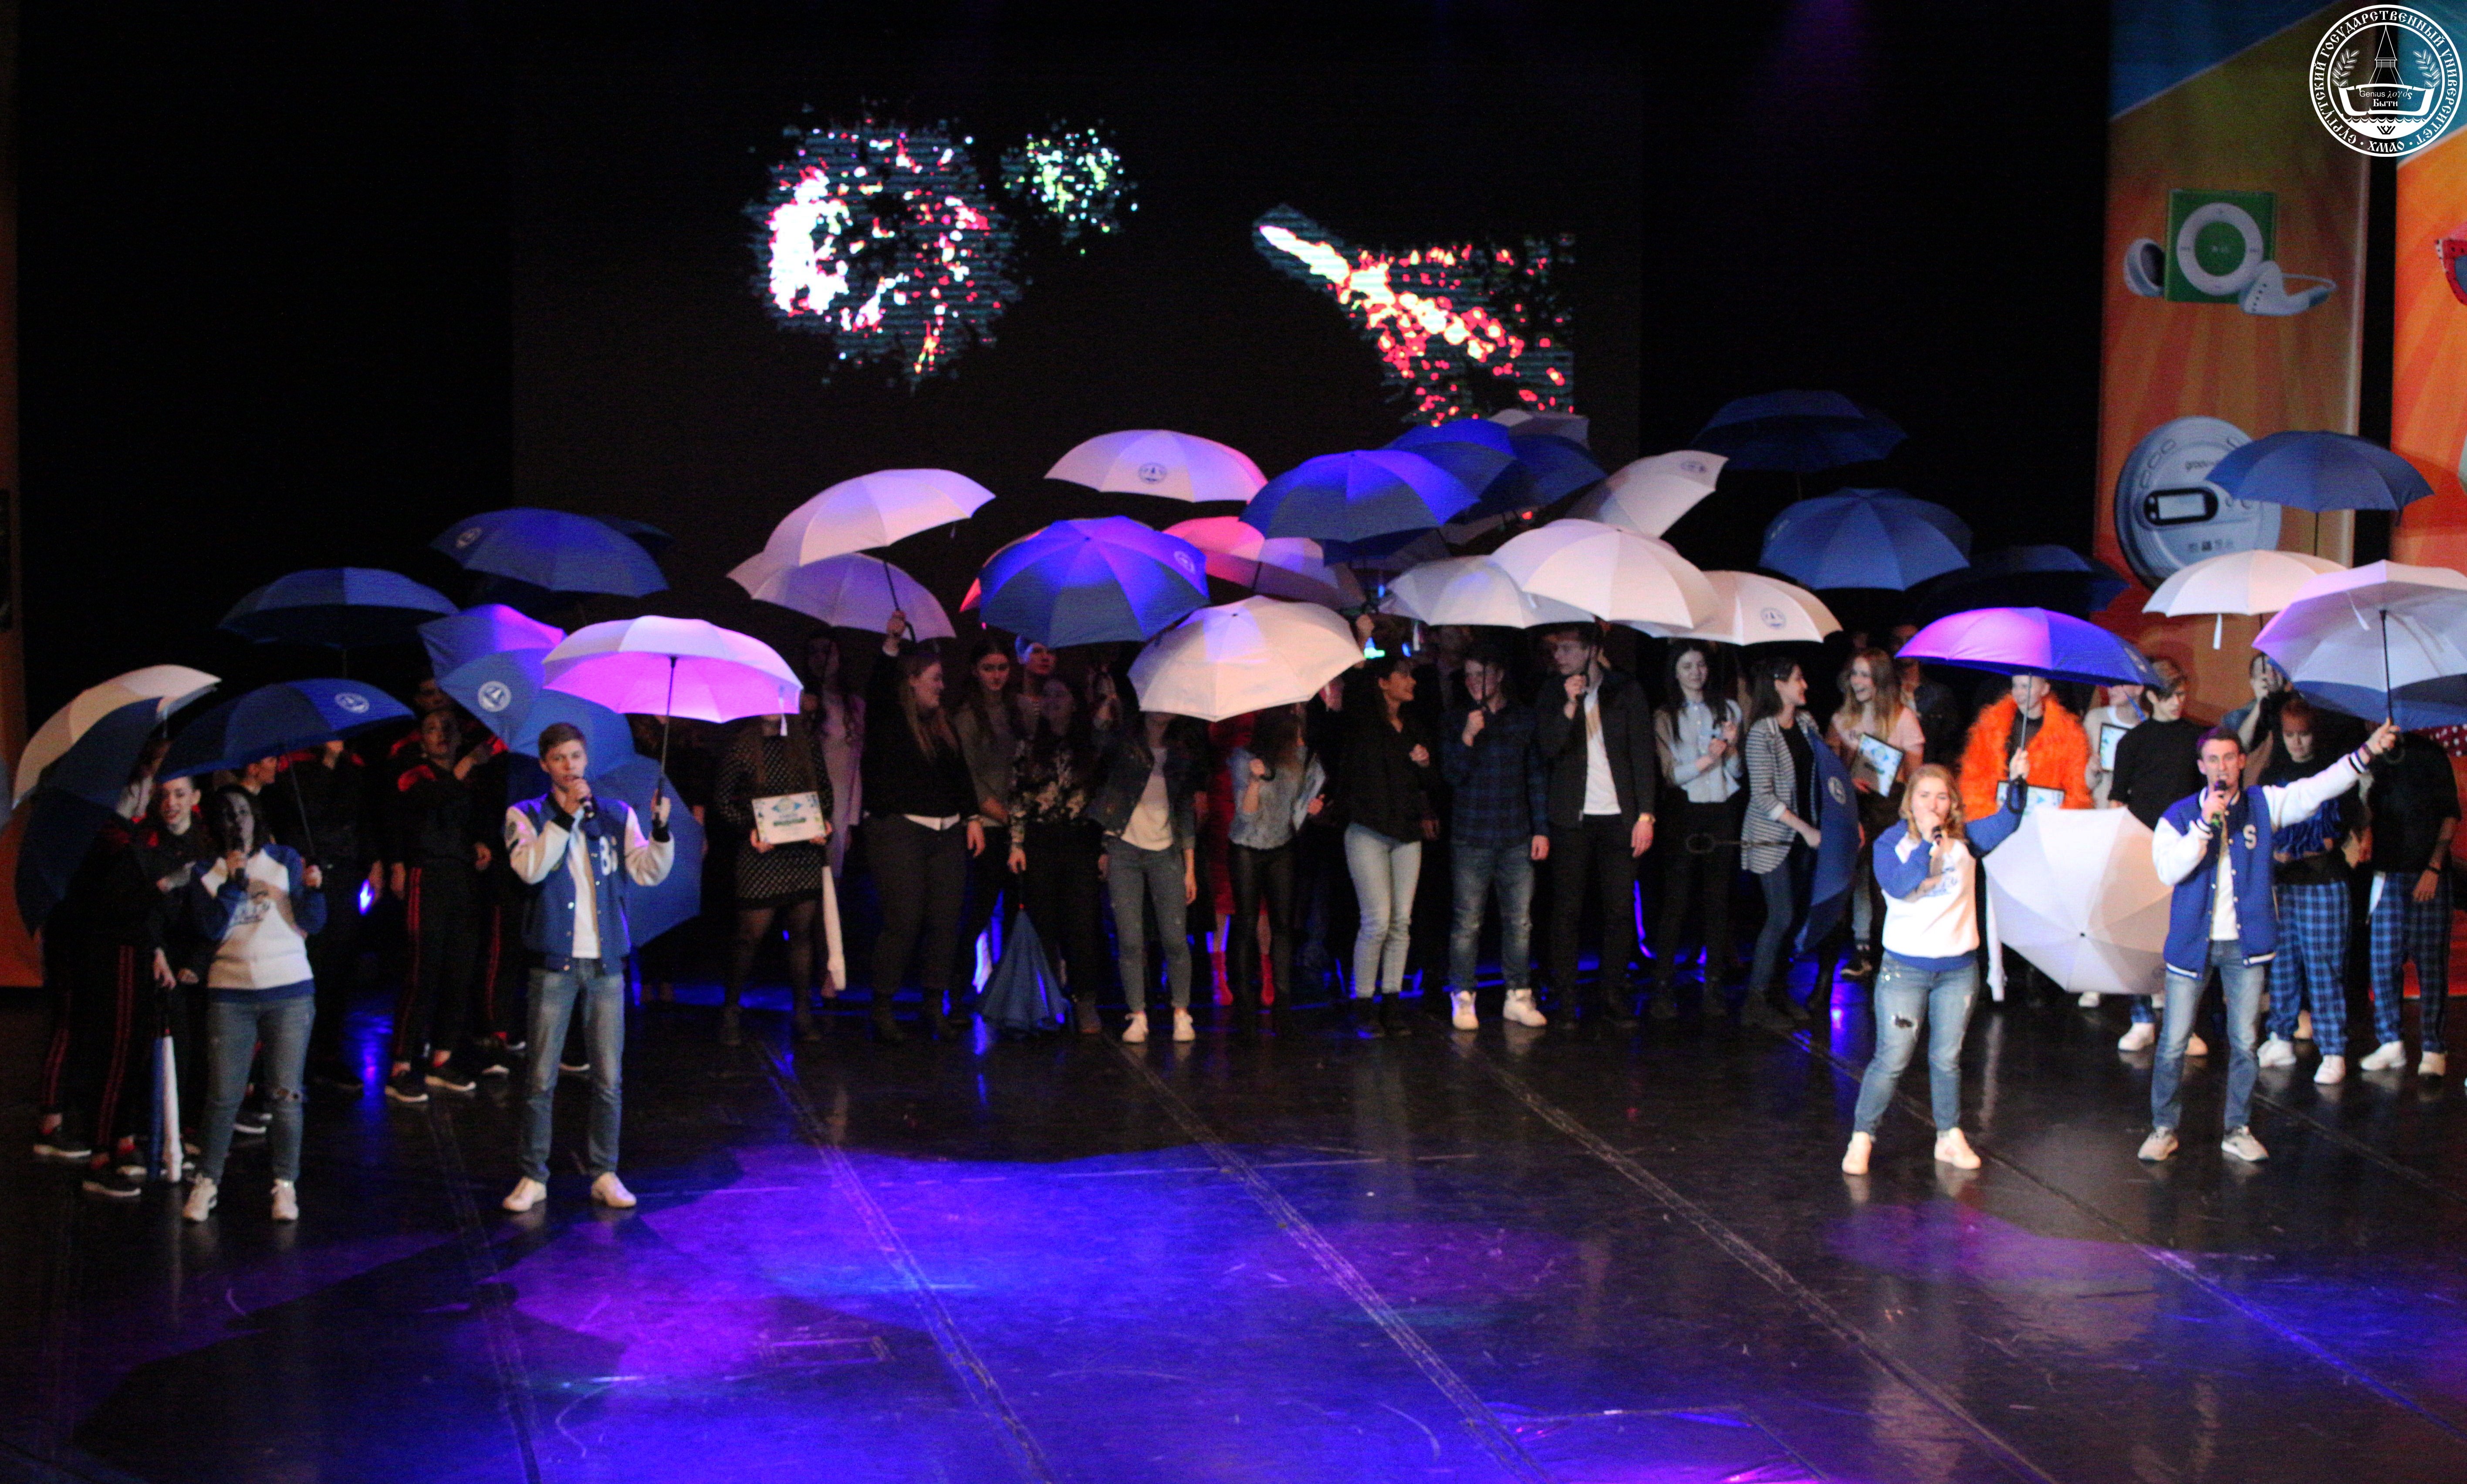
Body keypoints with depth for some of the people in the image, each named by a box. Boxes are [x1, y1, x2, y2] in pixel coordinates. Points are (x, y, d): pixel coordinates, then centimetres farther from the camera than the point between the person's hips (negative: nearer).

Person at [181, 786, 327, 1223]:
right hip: (231, 994, 0)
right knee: (223, 1096, -2)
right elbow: (210, 931, -8)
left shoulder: (284, 860, 6)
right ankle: (206, 1183, 11)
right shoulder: (206, 874, 5)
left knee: (285, 1095, -1)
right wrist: (233, 884, -15)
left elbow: (312, 923, 1)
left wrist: (312, 890, -18)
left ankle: (286, 1186, 8)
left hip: (289, 991, 0)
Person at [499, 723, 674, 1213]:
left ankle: (605, 1175, 13)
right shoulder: (526, 817, 3)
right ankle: (533, 1177, 6)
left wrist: (660, 830, -18)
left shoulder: (617, 816, 10)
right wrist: (566, 815, -18)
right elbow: (530, 869, -16)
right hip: (554, 961, -2)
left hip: (606, 961, 2)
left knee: (609, 1077, 5)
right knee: (541, 1077, -2)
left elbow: (648, 872, -1)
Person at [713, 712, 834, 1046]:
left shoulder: (807, 741, 8)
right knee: (751, 933, -3)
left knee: (802, 931, 5)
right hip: (761, 854, -3)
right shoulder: (742, 746, -3)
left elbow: (825, 790, 15)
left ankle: (802, 1012, 13)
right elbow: (722, 799, 0)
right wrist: (750, 828, -13)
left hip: (806, 851, 4)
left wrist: (824, 822, -2)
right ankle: (730, 1012, 9)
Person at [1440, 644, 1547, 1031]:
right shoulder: (1456, 721, 6)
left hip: (1517, 838, 2)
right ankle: (1462, 999, 3)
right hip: (1471, 838, -2)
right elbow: (1452, 774, -1)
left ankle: (1518, 998, 11)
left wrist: (1541, 828, 5)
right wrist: (1467, 738, -16)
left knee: (1519, 921, 3)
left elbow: (1538, 777, 11)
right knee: (1467, 923, -3)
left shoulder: (1524, 719, 9)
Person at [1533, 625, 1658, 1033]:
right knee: (1566, 911, -1)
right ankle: (1564, 1001, 6)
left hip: (1618, 817, 0)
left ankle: (1612, 999, 9)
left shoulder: (1625, 690, 4)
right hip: (1570, 818, 0)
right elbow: (1546, 750, -5)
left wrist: (1645, 815, -2)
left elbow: (1643, 754, 4)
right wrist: (1569, 708, -19)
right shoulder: (1552, 696, 6)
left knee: (1620, 911, 0)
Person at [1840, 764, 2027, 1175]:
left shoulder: (1965, 840, 2)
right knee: (1892, 1060, -3)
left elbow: (2005, 822, -14)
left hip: (1958, 970, 3)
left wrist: (2016, 785, -28)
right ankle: (1861, 1138, 8)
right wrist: (1928, 845, -28)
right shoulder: (1890, 843, -4)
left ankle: (1950, 1138, 25)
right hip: (1905, 968, -3)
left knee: (1947, 1059, 13)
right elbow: (1898, 886, -22)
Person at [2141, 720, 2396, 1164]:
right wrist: (2206, 823, -22)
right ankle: (2163, 1128, 15)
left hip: (2245, 944, 1)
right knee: (2174, 1044, 2)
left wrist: (2366, 752, -21)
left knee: (2244, 1043, 7)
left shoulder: (2264, 805, 1)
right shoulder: (2179, 816, -3)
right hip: (2192, 941, -1)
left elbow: (2319, 788, -9)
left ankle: (2238, 1131, 19)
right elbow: (2169, 870, -17)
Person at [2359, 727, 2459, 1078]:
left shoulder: (2428, 753, -1)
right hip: (2386, 873, 3)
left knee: (2430, 960, -2)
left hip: (2427, 875, -3)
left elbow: (2451, 814, -1)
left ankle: (2433, 1049, 4)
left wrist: (2434, 867, -8)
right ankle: (2390, 1044, 12)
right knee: (2383, 959, 2)